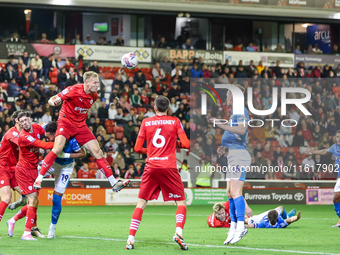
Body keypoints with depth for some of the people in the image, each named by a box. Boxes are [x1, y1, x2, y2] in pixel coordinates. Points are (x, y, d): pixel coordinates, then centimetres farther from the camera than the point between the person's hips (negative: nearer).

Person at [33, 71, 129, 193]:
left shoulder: (94, 95, 3)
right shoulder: (74, 90, -17)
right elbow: (51, 100, -15)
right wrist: (54, 102, -36)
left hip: (81, 126, 6)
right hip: (66, 122, -6)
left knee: (98, 152, -1)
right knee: (57, 149, -27)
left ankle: (114, 183, 4)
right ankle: (38, 180, -19)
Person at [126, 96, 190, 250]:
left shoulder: (146, 122, 8)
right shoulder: (175, 121, 4)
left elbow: (137, 148, 8)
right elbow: (186, 144, -3)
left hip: (151, 167, 2)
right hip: (169, 167, -2)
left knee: (141, 203, 9)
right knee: (181, 202, 7)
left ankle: (130, 238, -1)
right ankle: (178, 232, -17)